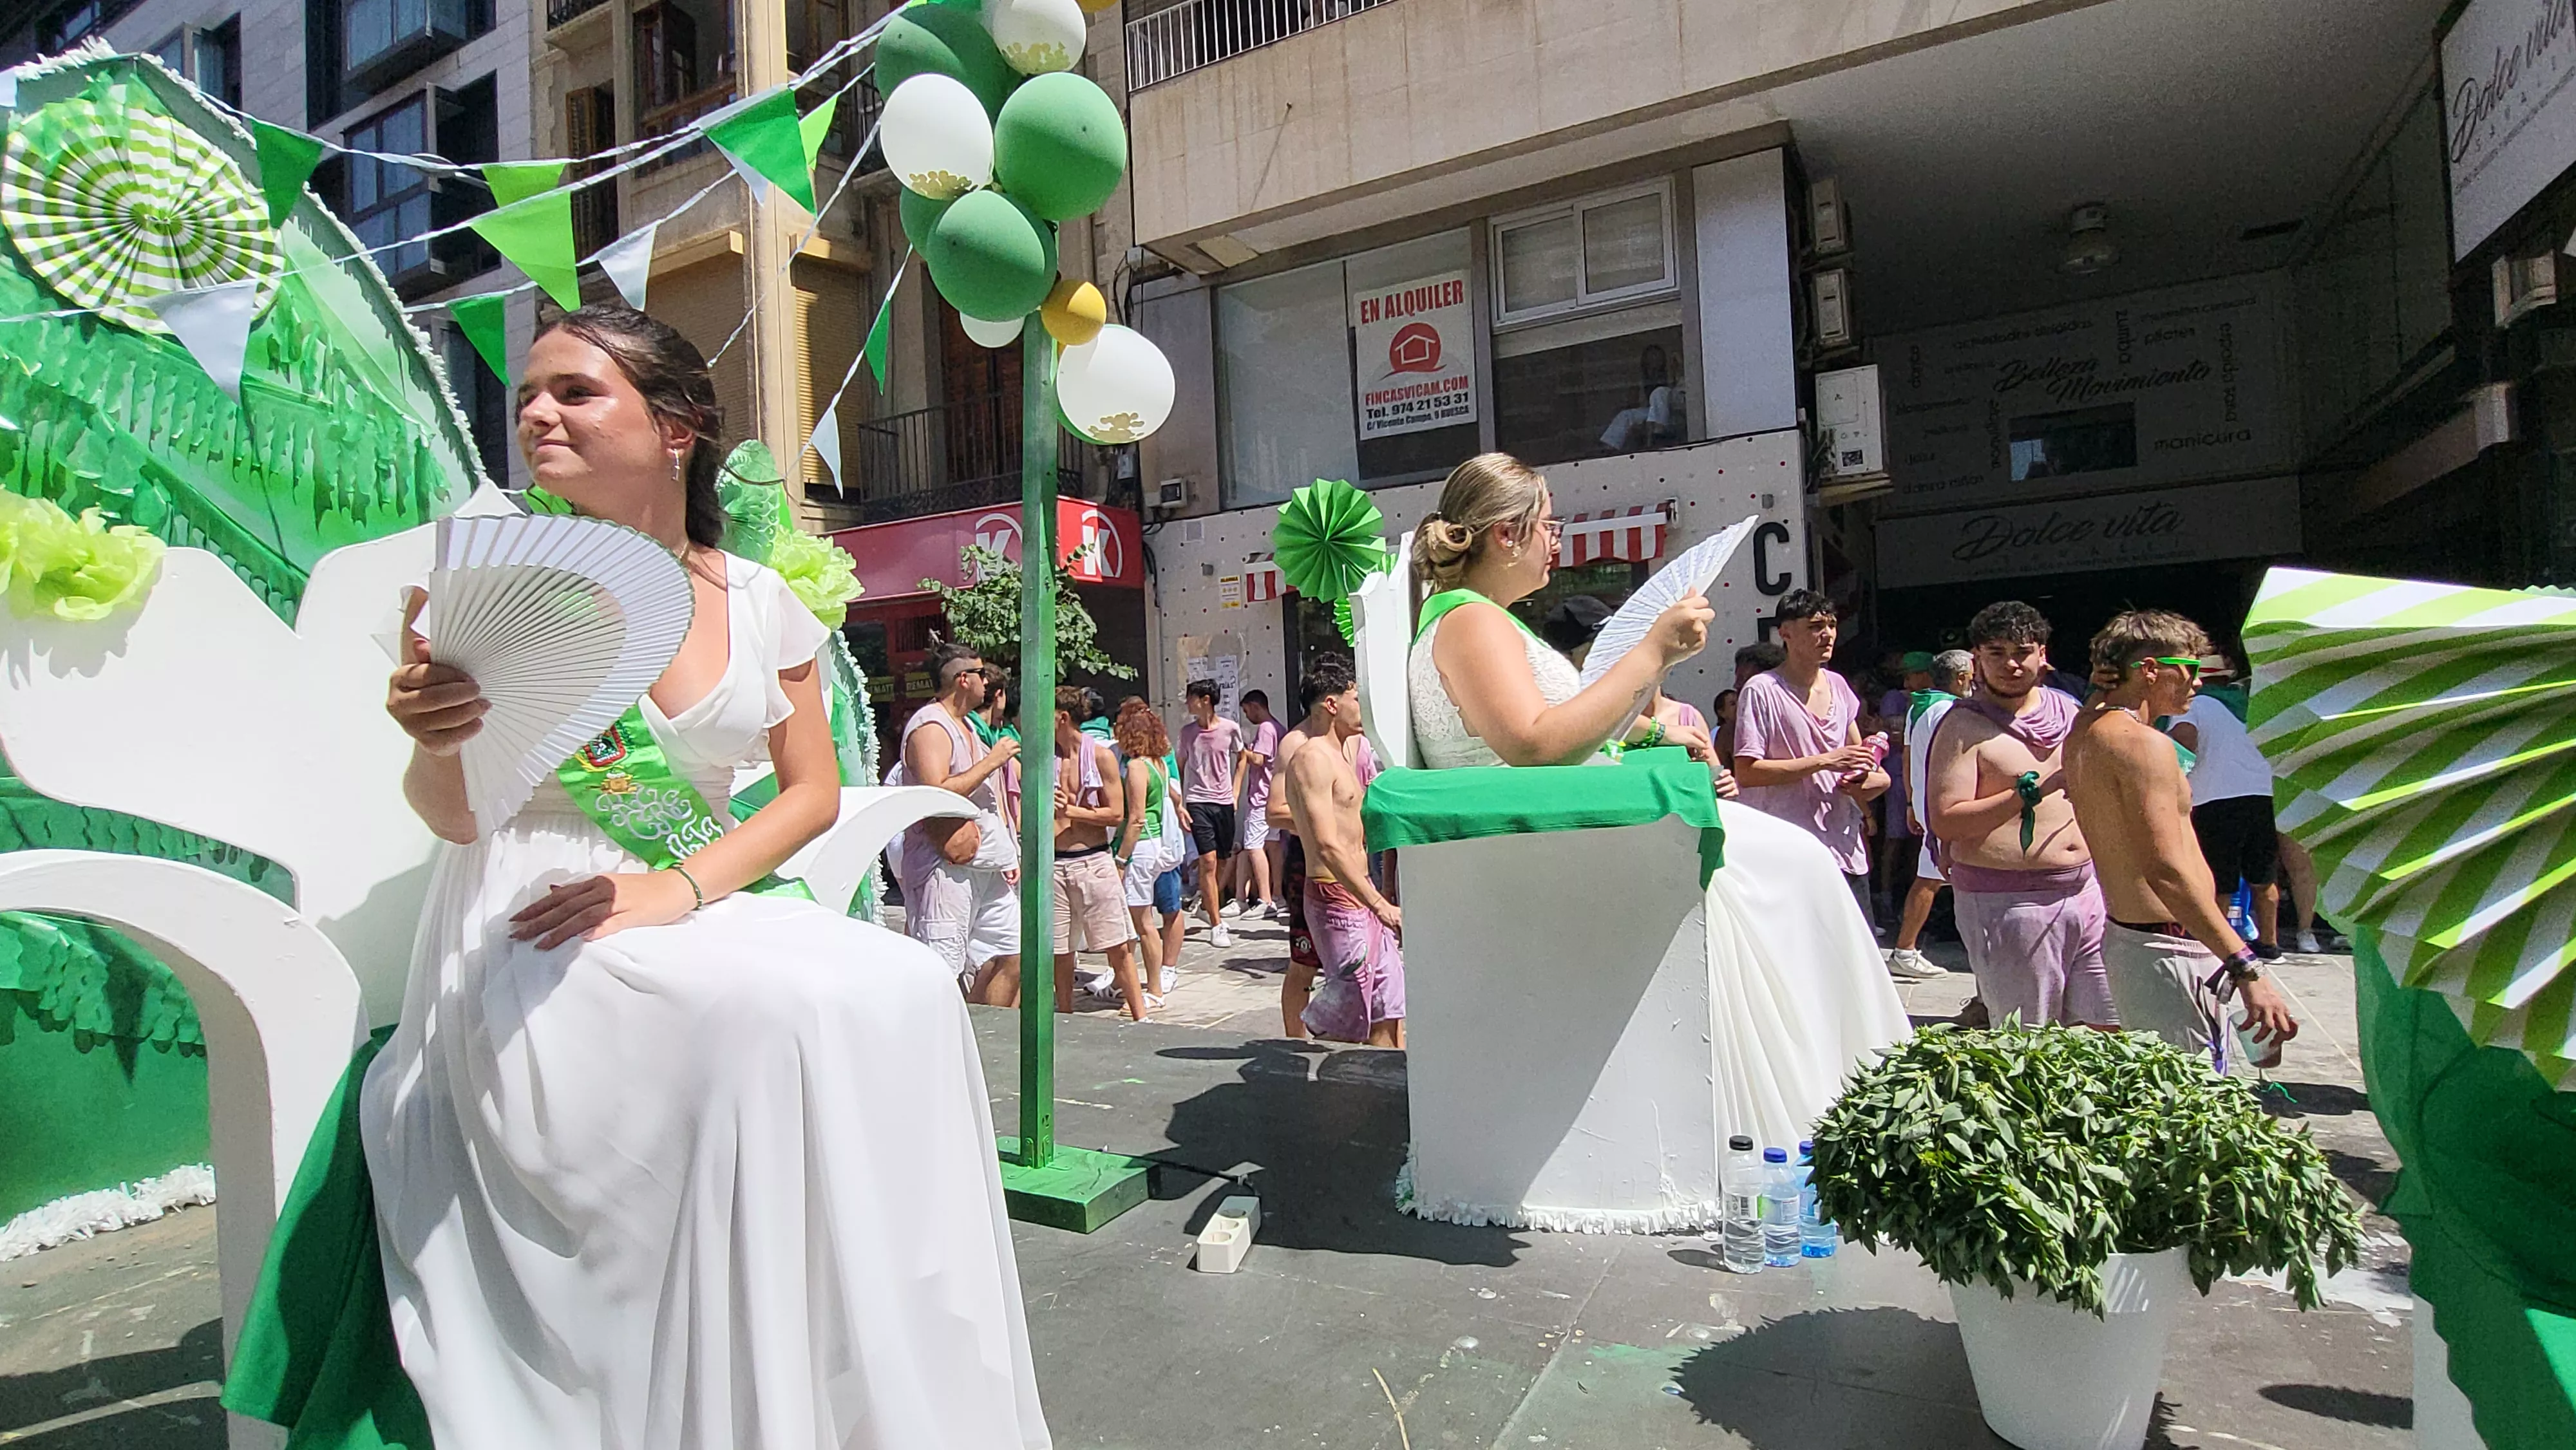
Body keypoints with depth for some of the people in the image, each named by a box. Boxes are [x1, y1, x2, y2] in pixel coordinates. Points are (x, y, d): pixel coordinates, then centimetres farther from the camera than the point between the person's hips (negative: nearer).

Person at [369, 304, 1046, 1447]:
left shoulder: (759, 603, 6)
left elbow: (813, 792, 3)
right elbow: (454, 817, -2)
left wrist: (683, 889, -14)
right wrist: (436, 746, -26)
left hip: (696, 910, 3)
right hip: (533, 939, -3)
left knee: (904, 988, -23)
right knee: (777, 1012, -31)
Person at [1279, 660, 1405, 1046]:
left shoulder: (1338, 753, 18)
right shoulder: (1313, 758, -14)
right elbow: (1328, 847, -22)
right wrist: (1380, 905, -21)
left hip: (1359, 896, 10)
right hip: (1337, 898, -10)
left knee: (1388, 1013, 9)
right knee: (1345, 1027, -6)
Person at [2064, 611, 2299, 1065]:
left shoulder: (2084, 733, 9)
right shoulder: (2144, 744, -20)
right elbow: (2167, 871, -27)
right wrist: (2248, 969, -28)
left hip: (2122, 937, 10)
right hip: (2167, 952, -10)